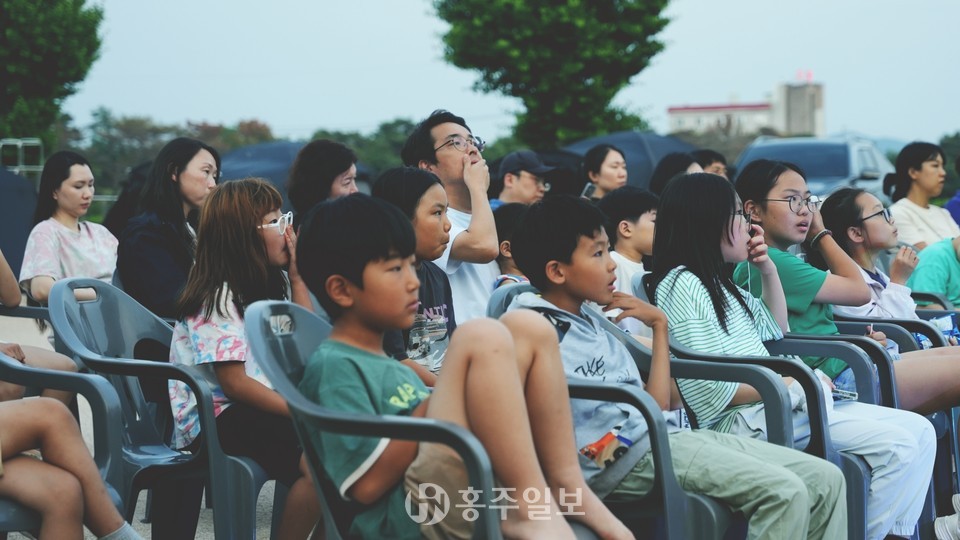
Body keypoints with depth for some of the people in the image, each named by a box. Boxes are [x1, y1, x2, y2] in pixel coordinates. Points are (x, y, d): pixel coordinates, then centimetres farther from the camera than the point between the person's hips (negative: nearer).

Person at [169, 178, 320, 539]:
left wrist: (297, 275, 13)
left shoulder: (264, 287, 13)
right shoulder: (218, 297, -12)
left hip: (257, 407, 9)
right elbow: (233, 383, -18)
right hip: (212, 418, -9)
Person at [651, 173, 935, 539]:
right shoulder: (681, 285, -11)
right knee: (899, 443, -18)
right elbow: (710, 390, -19)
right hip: (746, 419, -10)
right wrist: (794, 384, -15)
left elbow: (776, 328, 31)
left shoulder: (716, 281, 19)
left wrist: (768, 268, 17)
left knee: (919, 431, 0)